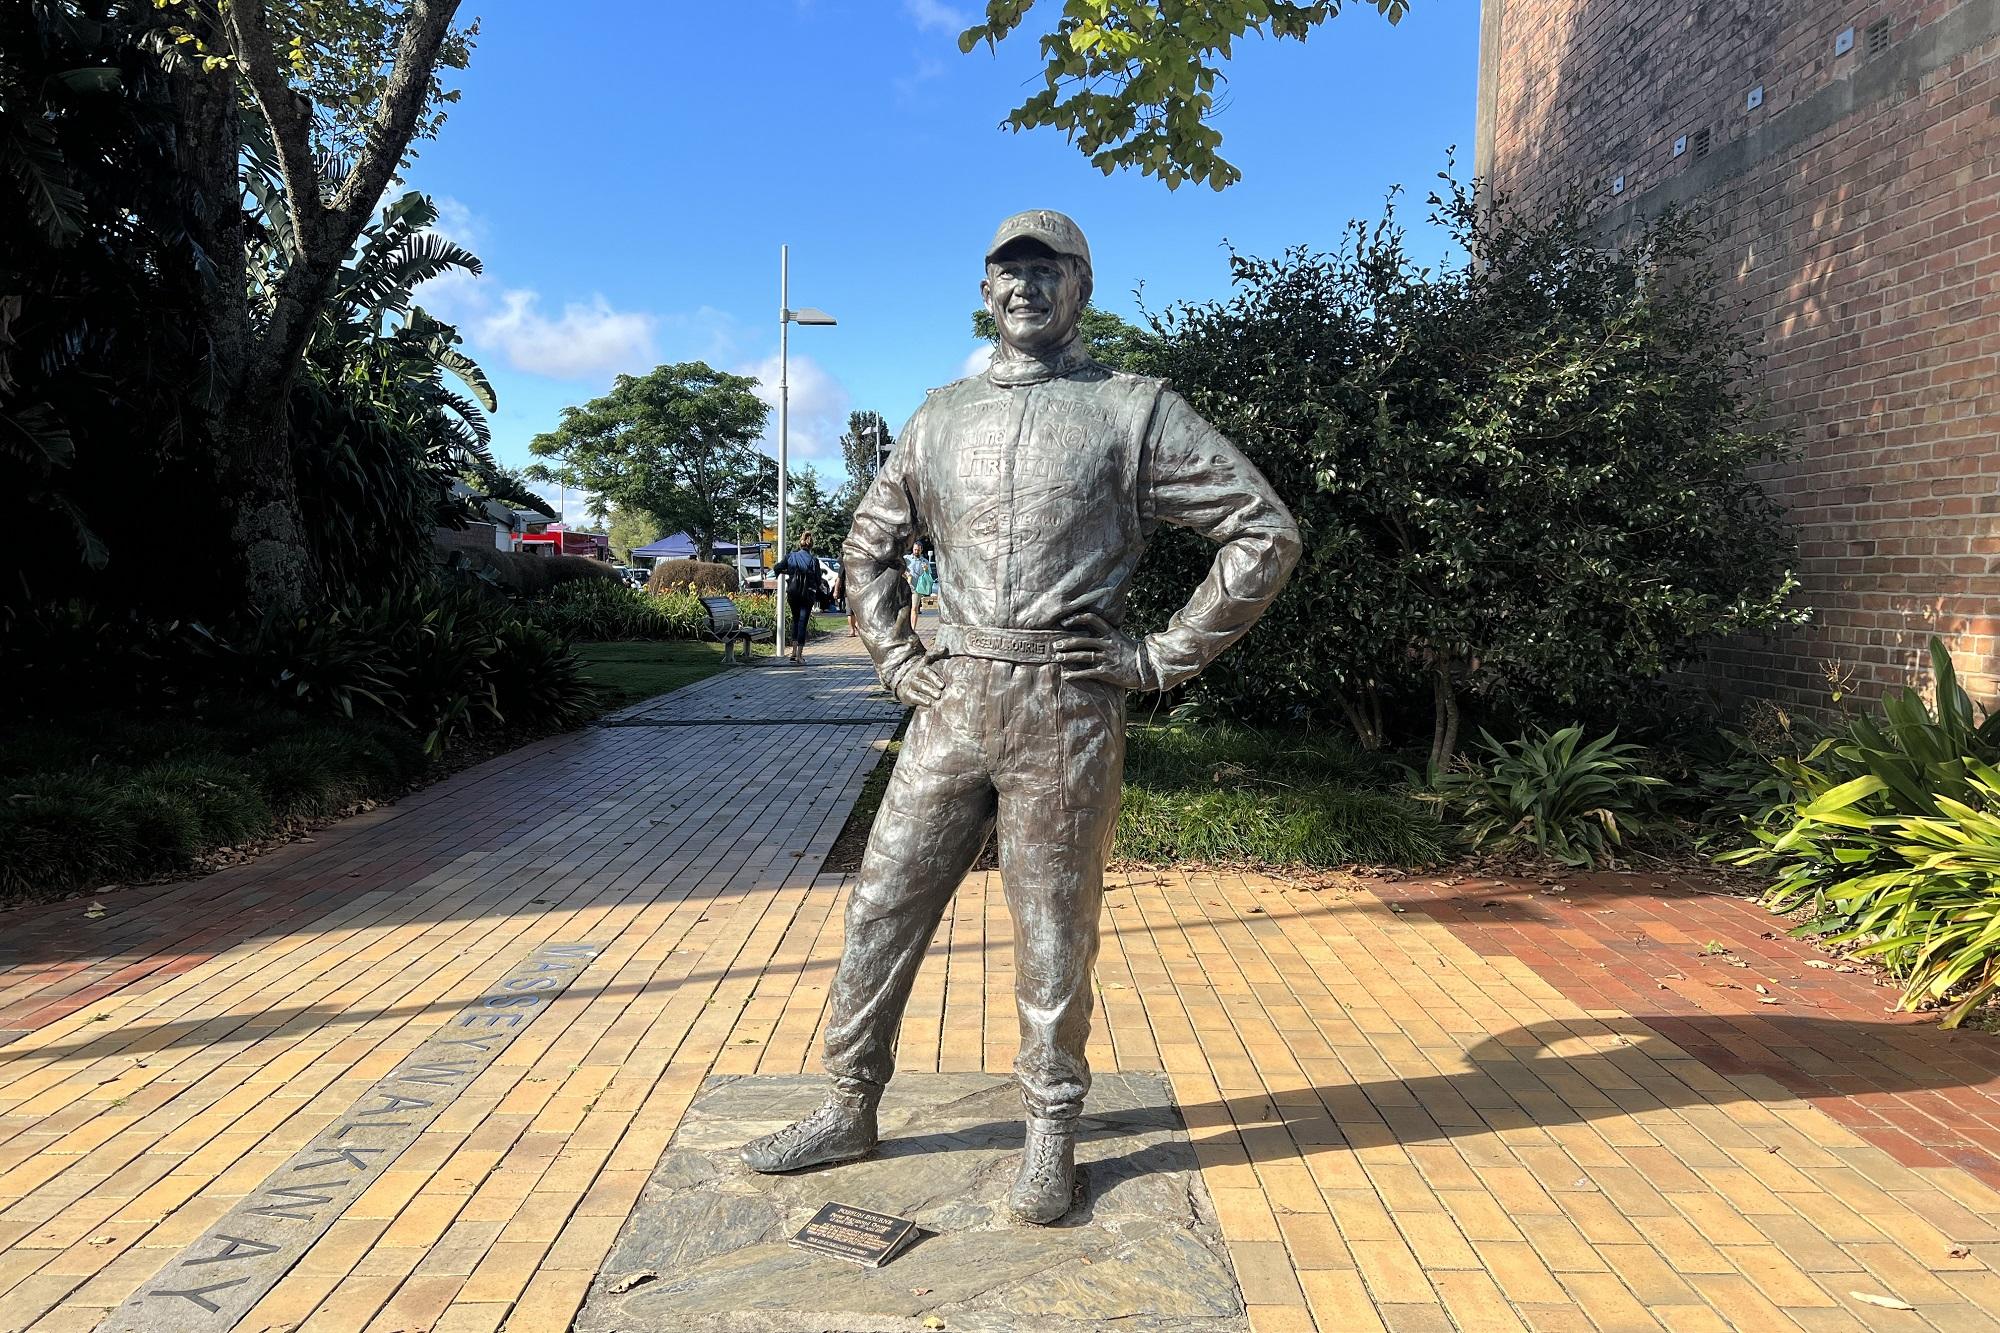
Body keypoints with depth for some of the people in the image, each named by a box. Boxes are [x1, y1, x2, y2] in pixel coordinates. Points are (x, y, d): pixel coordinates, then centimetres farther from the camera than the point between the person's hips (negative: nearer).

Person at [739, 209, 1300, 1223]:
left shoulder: (1136, 411, 1)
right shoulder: (943, 416, 14)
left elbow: (1265, 533, -2)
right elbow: (871, 540, 24)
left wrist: (1161, 656, -6)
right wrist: (895, 656, 10)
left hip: (1065, 710, -4)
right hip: (952, 704, 4)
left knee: (1053, 932, 5)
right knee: (883, 905, 8)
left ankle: (1051, 1134, 24)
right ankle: (849, 1108, 25)